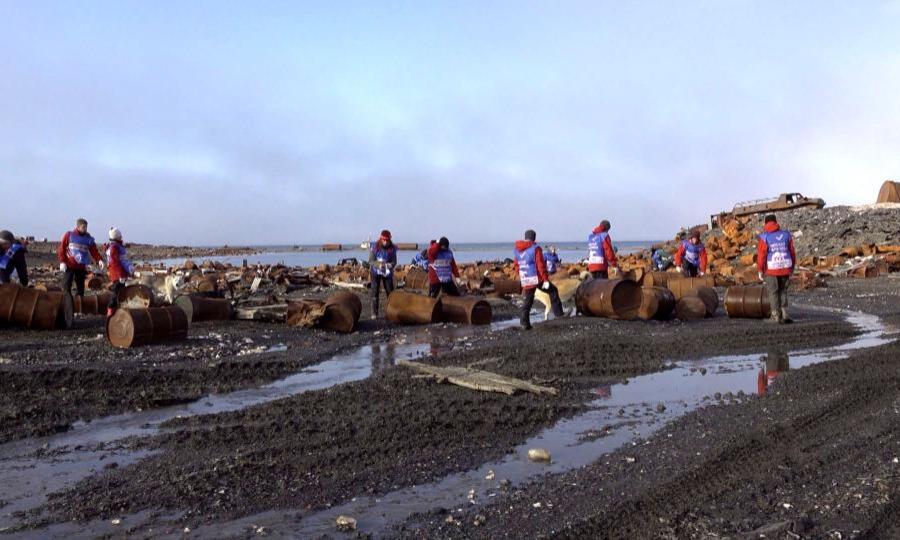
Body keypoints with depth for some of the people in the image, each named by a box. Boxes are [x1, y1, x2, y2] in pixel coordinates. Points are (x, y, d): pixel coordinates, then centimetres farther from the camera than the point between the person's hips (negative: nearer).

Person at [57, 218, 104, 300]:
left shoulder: (89, 239, 7)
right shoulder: (69, 235, 2)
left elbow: (94, 251, -2)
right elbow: (61, 248, 2)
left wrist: (99, 260, -19)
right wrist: (62, 262, -7)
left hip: (81, 267, 3)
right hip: (69, 266, -2)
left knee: (80, 287, 8)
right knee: (66, 287, -5)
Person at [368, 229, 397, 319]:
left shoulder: (392, 248, -8)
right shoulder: (375, 247, -11)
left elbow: (394, 261, -5)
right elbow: (371, 261, -11)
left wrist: (390, 265, -29)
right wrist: (378, 264, -29)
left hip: (387, 272, 1)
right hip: (376, 272, -1)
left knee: (390, 292, 3)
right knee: (375, 293, -1)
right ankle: (374, 314, 4)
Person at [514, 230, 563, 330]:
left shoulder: (516, 250, 8)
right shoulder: (535, 248, -11)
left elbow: (517, 266, 14)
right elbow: (541, 265, -15)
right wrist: (546, 279, -13)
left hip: (525, 281, 5)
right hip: (537, 279, -5)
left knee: (528, 301, 12)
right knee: (553, 291, 16)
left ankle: (524, 323, 5)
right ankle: (558, 312, 14)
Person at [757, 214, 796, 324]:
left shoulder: (764, 237, -9)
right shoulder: (786, 235, 2)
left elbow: (761, 255, -12)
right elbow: (792, 253, 5)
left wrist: (760, 271, -4)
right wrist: (792, 268, 15)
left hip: (771, 269, -3)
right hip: (785, 268, 3)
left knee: (773, 292, 10)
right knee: (783, 291, 17)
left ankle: (776, 316, 12)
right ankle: (784, 314, 9)